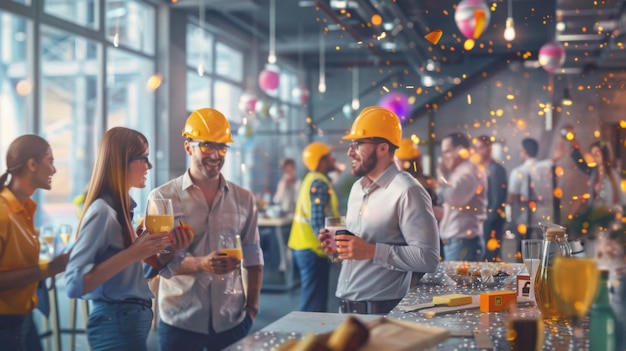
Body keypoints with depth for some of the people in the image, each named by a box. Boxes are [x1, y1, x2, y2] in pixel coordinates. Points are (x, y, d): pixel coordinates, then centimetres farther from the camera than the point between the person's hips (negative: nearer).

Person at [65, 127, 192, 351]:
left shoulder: (122, 208, 8)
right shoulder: (102, 211, -18)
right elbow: (75, 284, -24)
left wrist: (171, 251, 2)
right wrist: (132, 254, -29)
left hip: (131, 320, 9)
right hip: (116, 322, -9)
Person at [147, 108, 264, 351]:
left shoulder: (244, 199, 6)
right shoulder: (162, 198, -4)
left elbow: (253, 258, 11)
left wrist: (252, 307, 3)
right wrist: (201, 264, -24)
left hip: (232, 321, 3)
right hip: (180, 322, -2)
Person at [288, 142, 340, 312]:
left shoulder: (311, 180, 16)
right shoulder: (320, 183, -16)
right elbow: (318, 221, -24)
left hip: (303, 246, 10)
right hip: (313, 249, -10)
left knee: (311, 299, 18)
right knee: (314, 304, -6)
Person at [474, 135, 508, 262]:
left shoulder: (496, 170, -9)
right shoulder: (478, 169, 13)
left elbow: (498, 199, -13)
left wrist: (489, 220, -14)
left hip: (492, 222, -7)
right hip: (479, 220, 7)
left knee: (491, 256, -5)